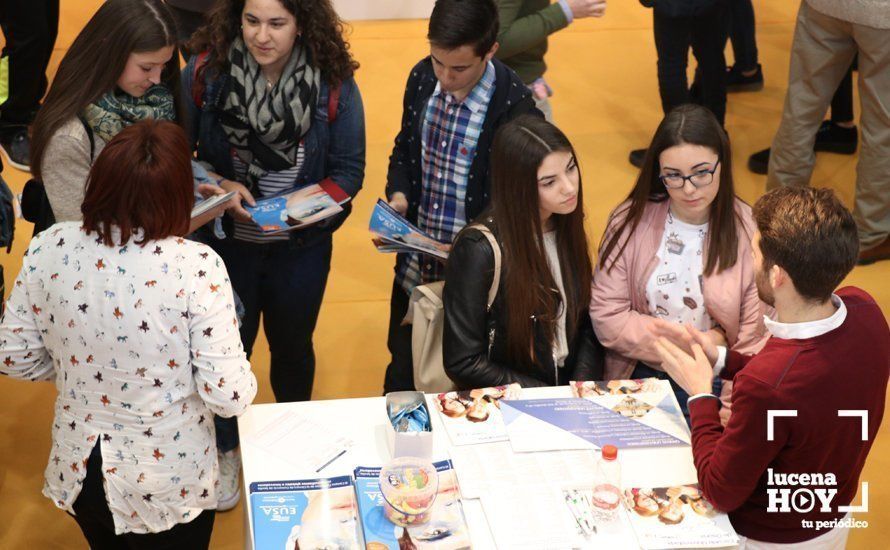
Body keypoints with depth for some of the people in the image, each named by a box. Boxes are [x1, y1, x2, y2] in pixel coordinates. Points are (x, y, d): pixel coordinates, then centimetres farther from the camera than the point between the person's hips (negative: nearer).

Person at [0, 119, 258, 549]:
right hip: (167, 484, -3)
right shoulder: (196, 267, -27)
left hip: (78, 474, 3)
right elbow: (228, 397, -23)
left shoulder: (48, 249, -15)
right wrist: (242, 380, 0)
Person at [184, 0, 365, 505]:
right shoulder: (205, 73, -17)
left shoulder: (334, 84, -17)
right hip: (225, 240, 0)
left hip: (301, 246, 0)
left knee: (292, 345, 23)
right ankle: (225, 448, 45)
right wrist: (218, 188, -23)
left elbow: (349, 171, -11)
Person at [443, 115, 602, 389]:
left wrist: (583, 389, -7)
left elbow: (586, 323, 9)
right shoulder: (479, 250, -16)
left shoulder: (566, 227, 2)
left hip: (569, 392, 5)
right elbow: (463, 363, -14)